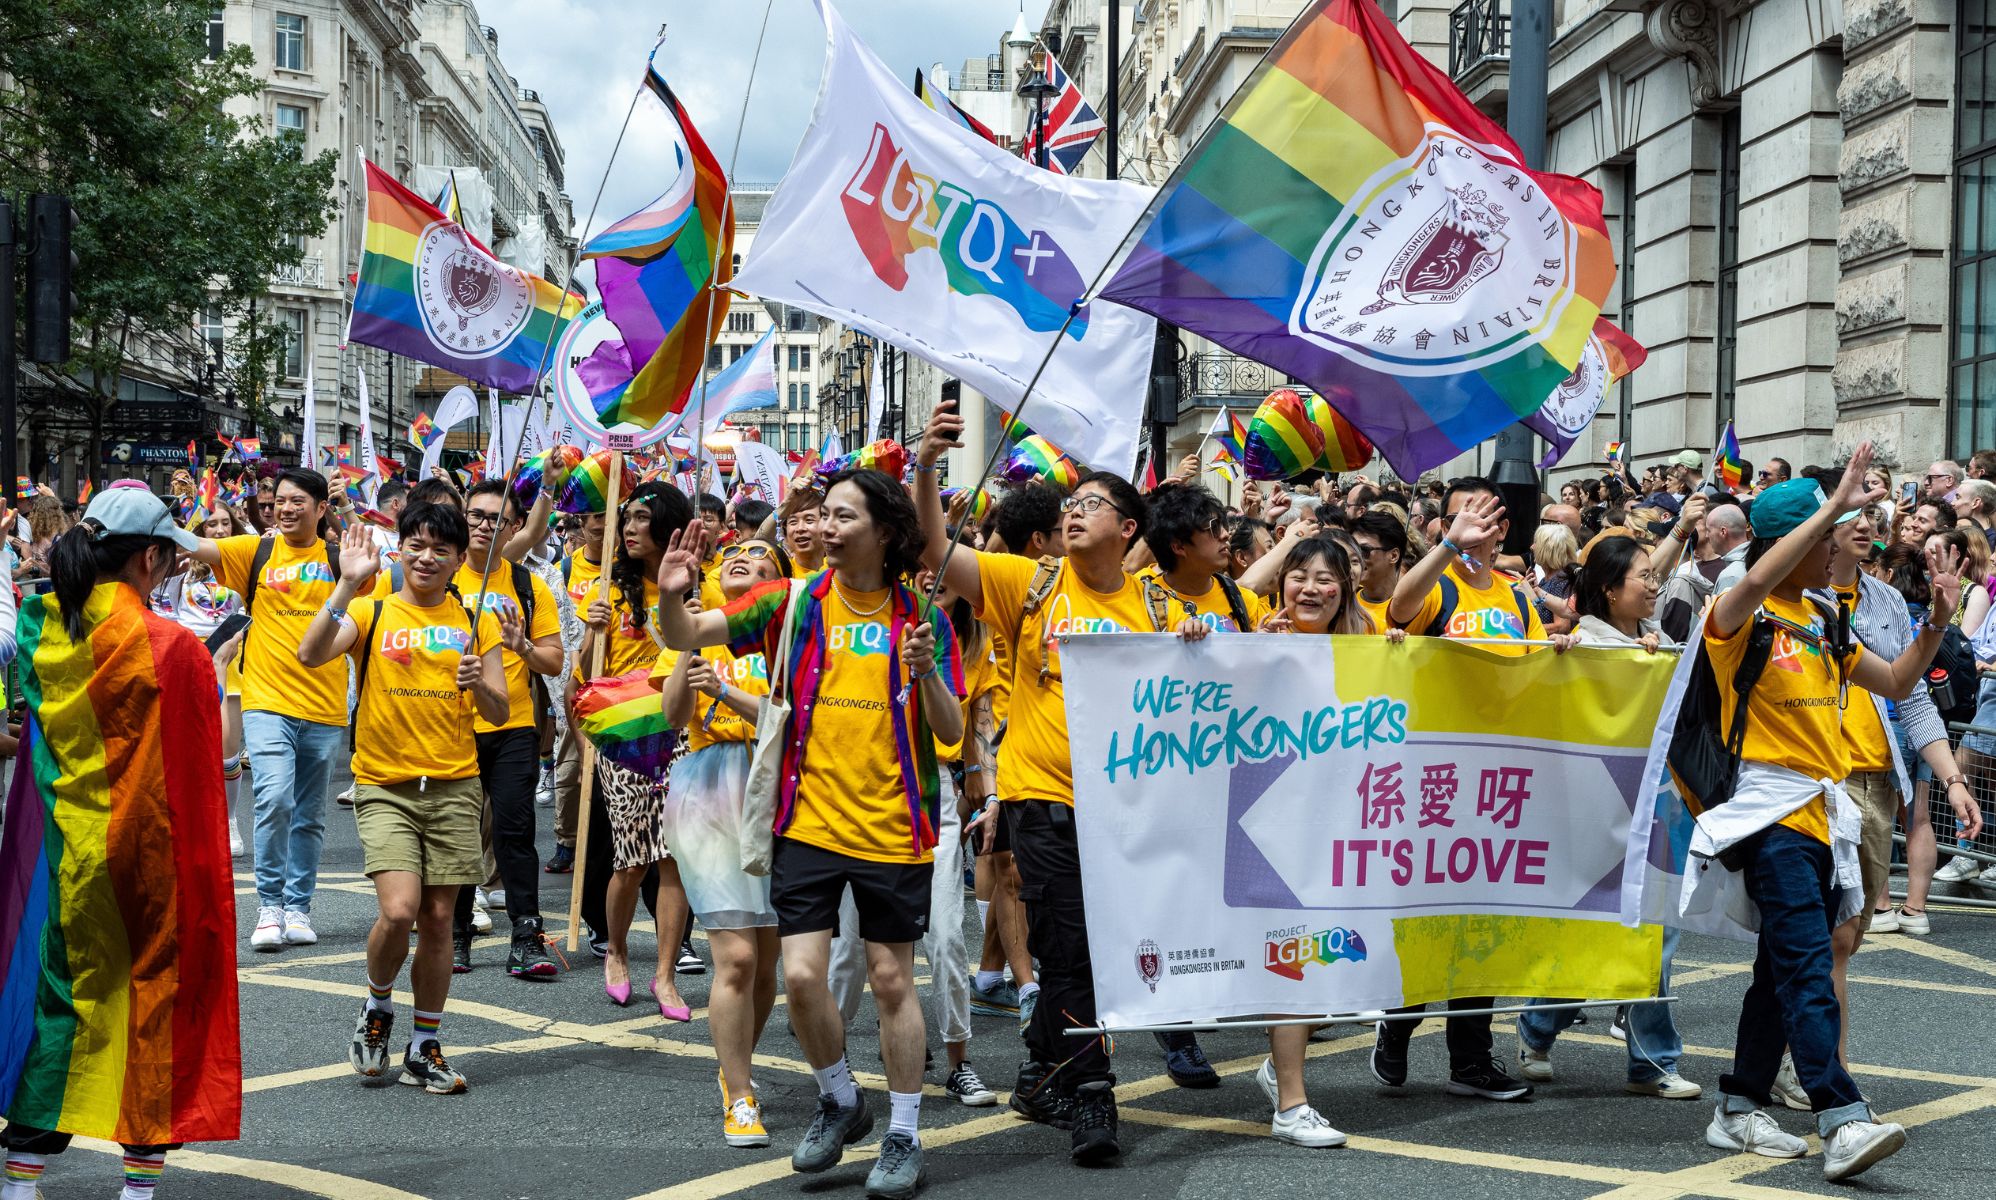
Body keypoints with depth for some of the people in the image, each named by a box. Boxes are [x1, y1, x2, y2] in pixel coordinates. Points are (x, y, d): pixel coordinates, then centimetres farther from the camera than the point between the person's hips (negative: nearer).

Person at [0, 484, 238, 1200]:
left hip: (62, 854, 5)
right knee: (154, 994, 8)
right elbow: (208, 750, -9)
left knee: (61, 999, 12)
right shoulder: (169, 646, -15)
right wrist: (216, 672, 6)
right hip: (146, 859, -4)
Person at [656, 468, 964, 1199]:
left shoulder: (921, 618, -1)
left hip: (894, 830, -1)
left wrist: (926, 673, -20)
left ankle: (904, 1137, 20)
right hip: (809, 823, 1)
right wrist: (671, 596, -22)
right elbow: (688, 638, -1)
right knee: (801, 974, -4)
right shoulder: (794, 603, 0)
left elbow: (951, 733, -1)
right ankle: (839, 1102, 23)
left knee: (892, 982, 6)